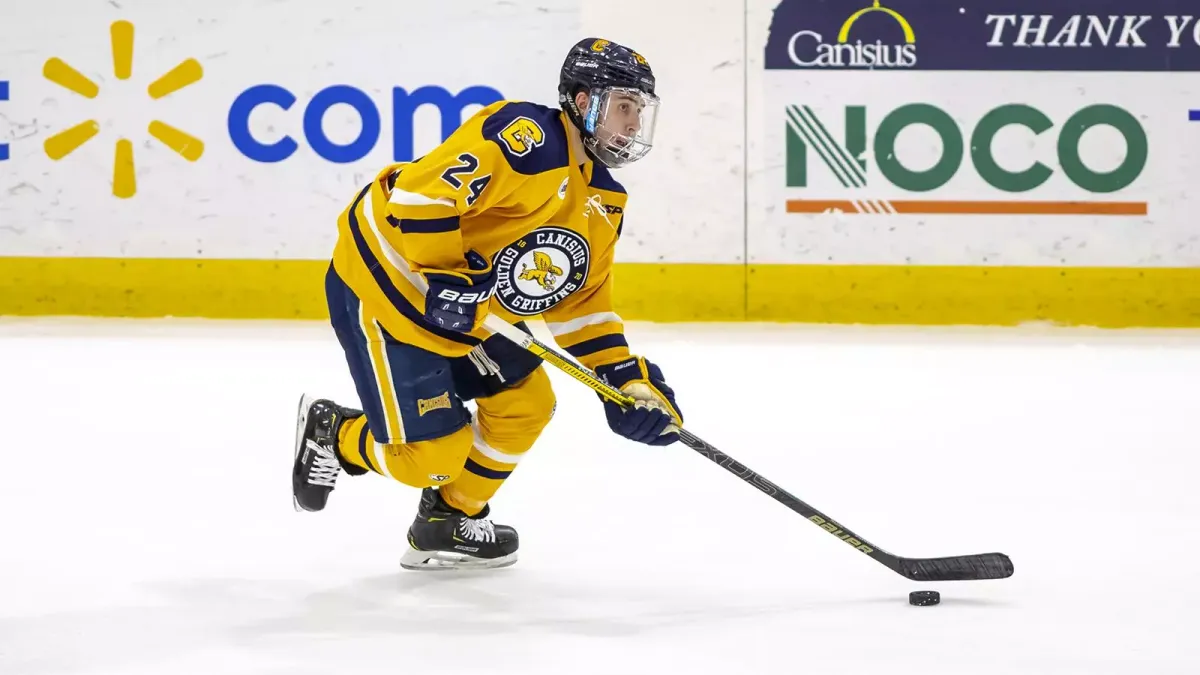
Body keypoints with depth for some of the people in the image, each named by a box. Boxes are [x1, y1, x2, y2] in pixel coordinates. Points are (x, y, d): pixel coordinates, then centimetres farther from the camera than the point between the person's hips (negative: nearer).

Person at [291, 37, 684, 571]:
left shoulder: (603, 200, 6)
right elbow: (418, 194, -30)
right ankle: (331, 433, 21)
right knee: (430, 455, -9)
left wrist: (627, 377, 1)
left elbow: (581, 300, 11)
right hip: (385, 281, -10)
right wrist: (446, 277, -30)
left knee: (525, 404, 8)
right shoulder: (527, 138, -25)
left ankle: (449, 523, 25)